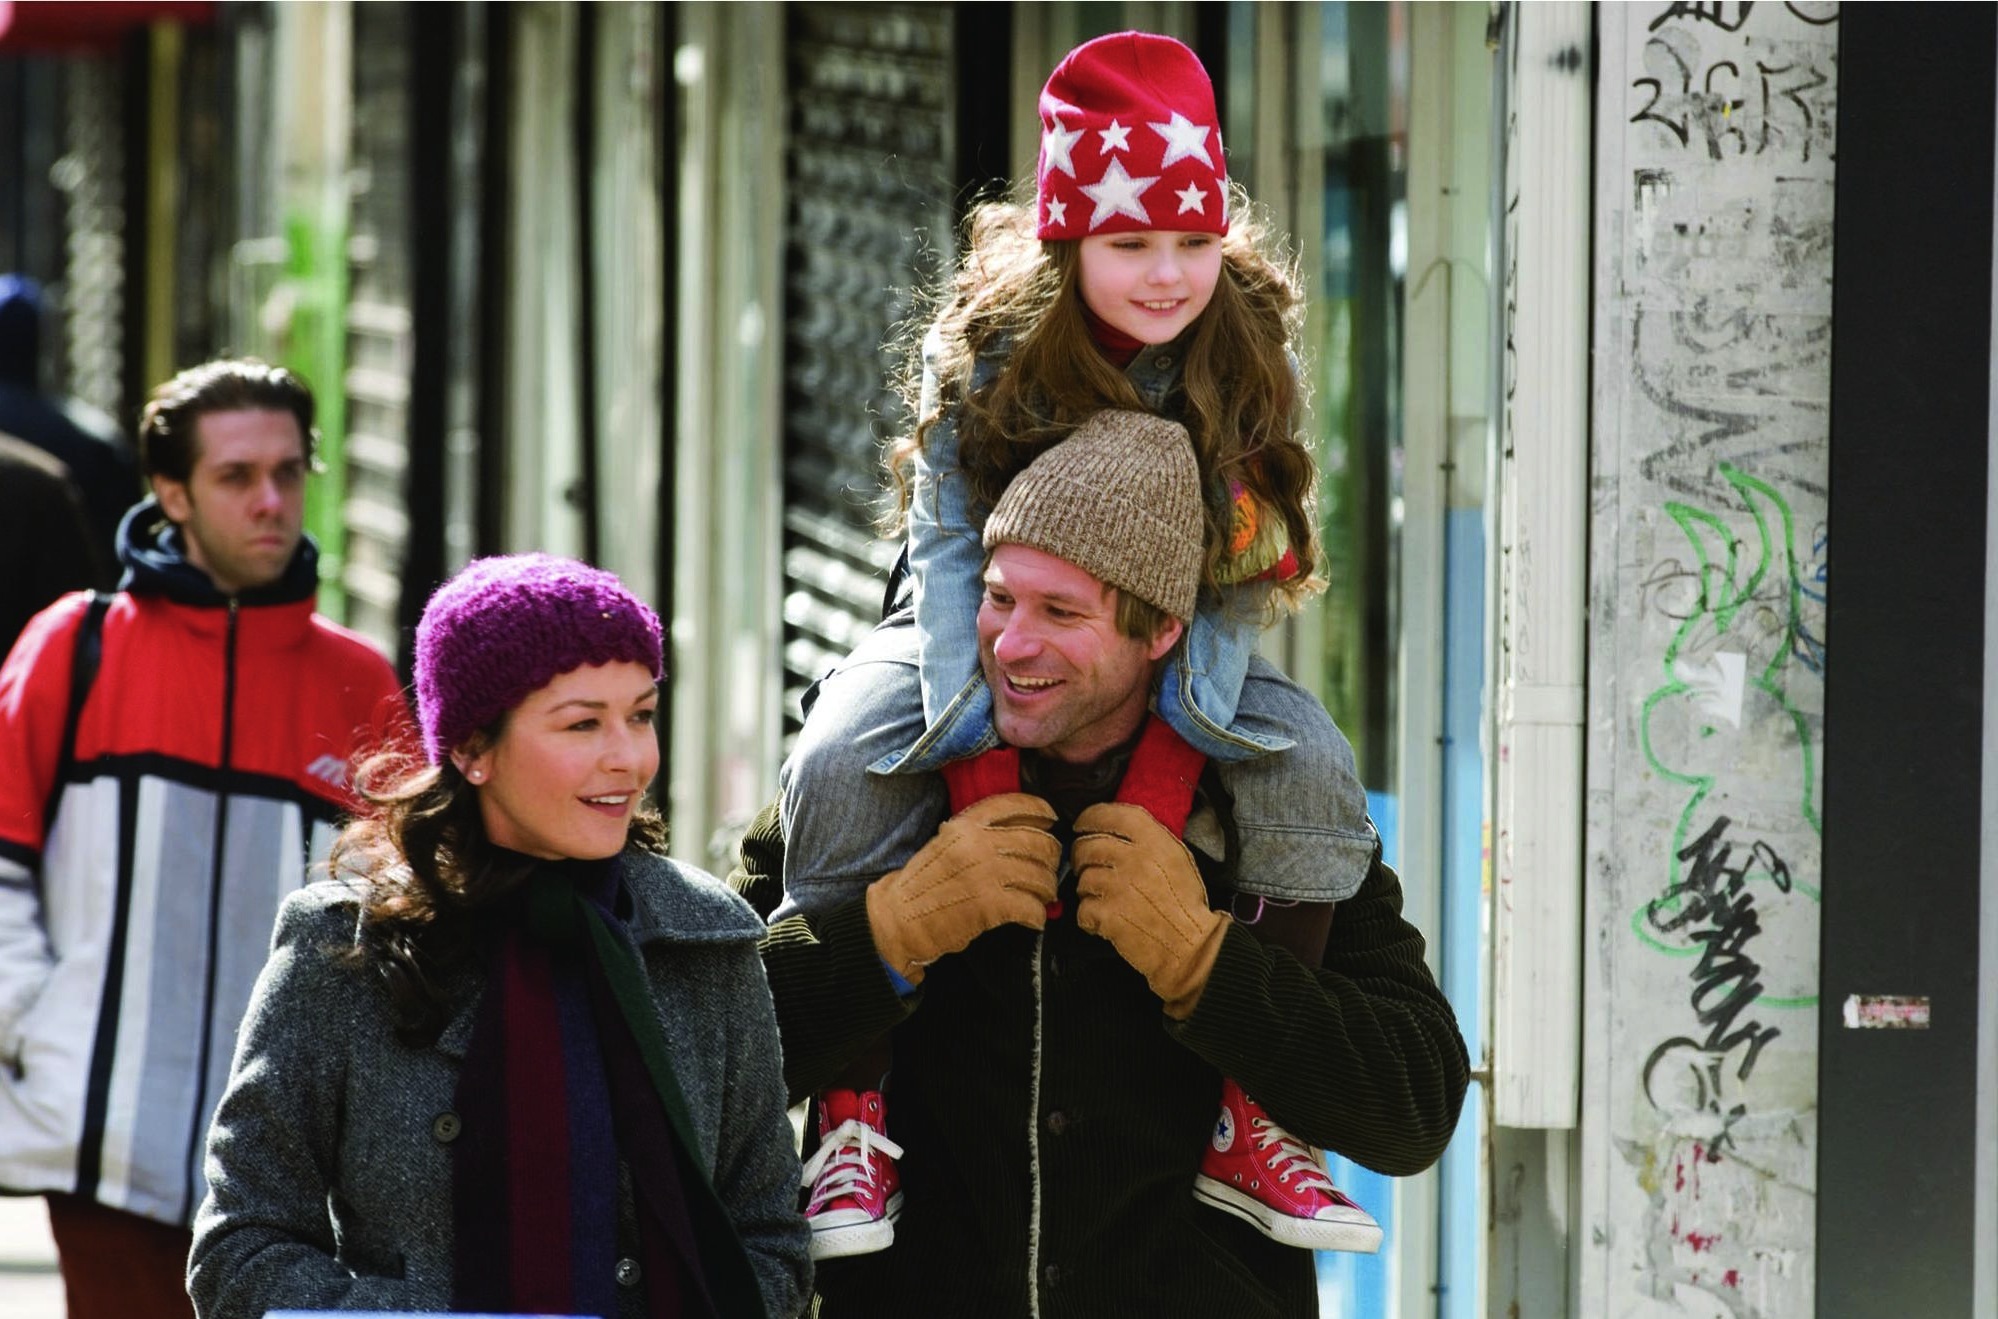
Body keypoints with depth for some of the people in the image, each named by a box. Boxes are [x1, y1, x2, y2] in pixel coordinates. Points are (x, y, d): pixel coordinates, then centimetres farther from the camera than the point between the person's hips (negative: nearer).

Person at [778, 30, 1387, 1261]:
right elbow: (951, 539, -13)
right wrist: (962, 701, -27)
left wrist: (1198, 695, -25)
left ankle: (1242, 1122, -19)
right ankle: (853, 1112, -22)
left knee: (1313, 768, -30)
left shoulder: (1247, 350, -11)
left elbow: (1240, 561, -9)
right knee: (840, 763, -32)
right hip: (989, 648, -1)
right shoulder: (988, 349, -15)